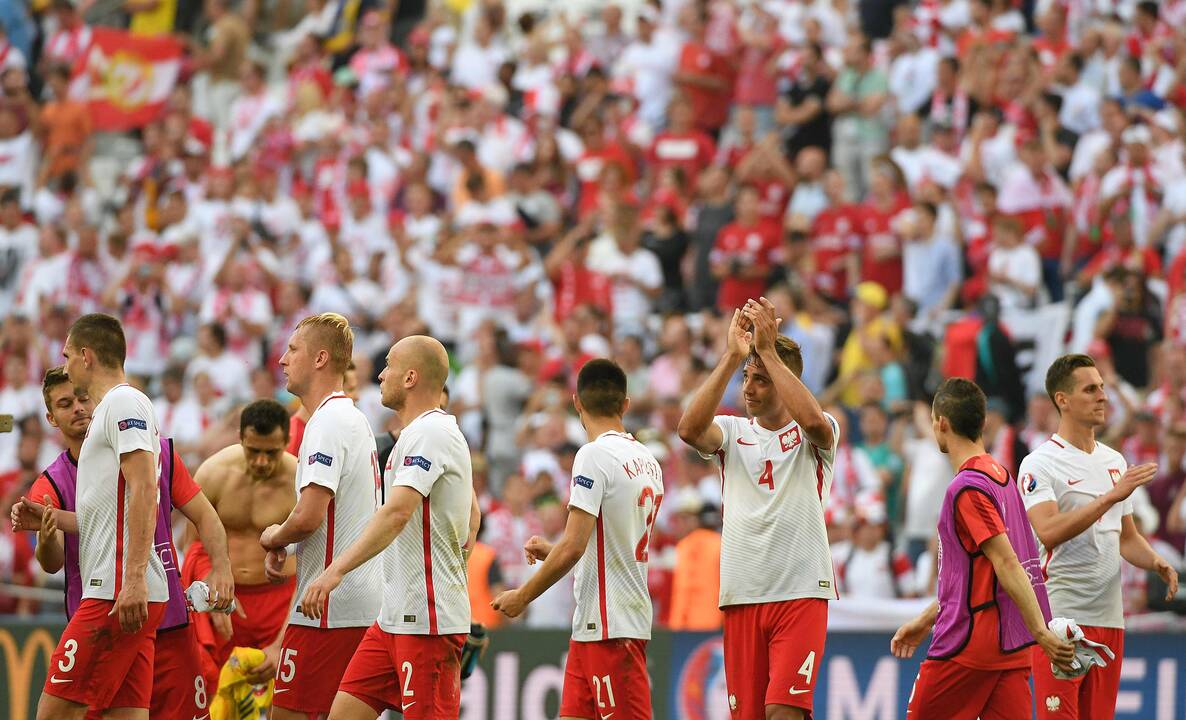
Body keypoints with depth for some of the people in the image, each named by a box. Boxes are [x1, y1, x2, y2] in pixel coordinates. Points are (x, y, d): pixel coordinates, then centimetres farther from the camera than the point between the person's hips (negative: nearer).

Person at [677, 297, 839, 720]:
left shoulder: (812, 437, 2)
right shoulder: (733, 432, 11)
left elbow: (813, 420, -23)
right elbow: (690, 430, -11)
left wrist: (767, 349, -19)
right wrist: (732, 357, -17)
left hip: (801, 593, -4)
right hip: (741, 594, 4)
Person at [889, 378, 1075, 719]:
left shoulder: (967, 489, -15)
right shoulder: (1001, 476, 15)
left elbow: (1007, 566, -21)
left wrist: (1041, 633, -25)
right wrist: (926, 620, 26)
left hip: (968, 644, -8)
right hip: (1012, 646, 8)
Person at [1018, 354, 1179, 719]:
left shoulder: (1115, 462, 16)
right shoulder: (1040, 464, -7)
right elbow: (1048, 533, -22)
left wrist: (1157, 563, 3)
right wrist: (1111, 496, -25)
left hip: (1109, 618, 7)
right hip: (1059, 616, -7)